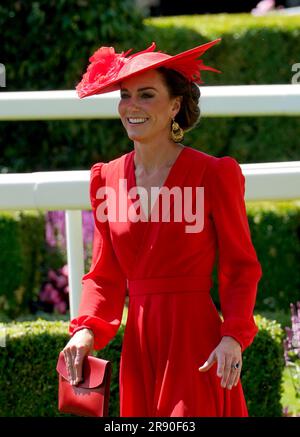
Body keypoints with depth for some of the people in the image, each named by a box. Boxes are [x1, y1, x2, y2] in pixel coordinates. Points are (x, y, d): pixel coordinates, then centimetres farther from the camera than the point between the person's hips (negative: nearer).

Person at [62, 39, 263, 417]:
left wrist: (234, 336, -17)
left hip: (195, 341, -4)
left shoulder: (214, 175, -5)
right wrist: (86, 330, -7)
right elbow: (105, 275, 11)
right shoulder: (107, 179, 8)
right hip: (138, 343, 5)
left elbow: (241, 269, -3)